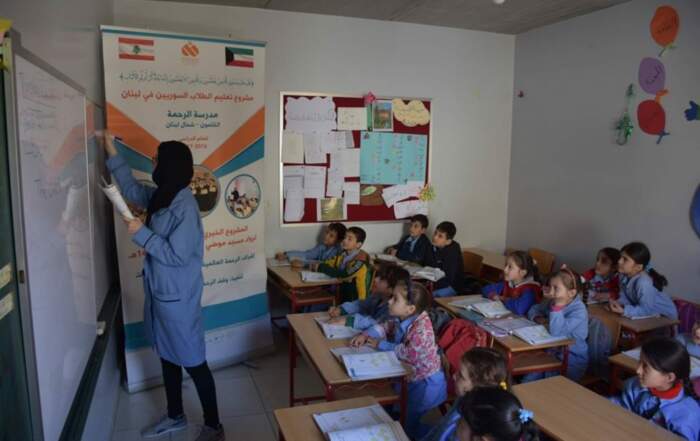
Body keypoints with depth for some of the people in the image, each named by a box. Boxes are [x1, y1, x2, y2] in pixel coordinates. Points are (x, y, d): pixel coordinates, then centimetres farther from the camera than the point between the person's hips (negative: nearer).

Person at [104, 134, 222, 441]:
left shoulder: (185, 207, -23)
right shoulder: (161, 197, 4)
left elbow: (176, 256, -24)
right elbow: (132, 189, 20)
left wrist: (141, 233, -20)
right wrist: (112, 154, 15)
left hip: (178, 298, -9)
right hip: (159, 292, 9)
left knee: (193, 363, 3)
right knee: (167, 357, 21)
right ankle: (175, 416, 40)